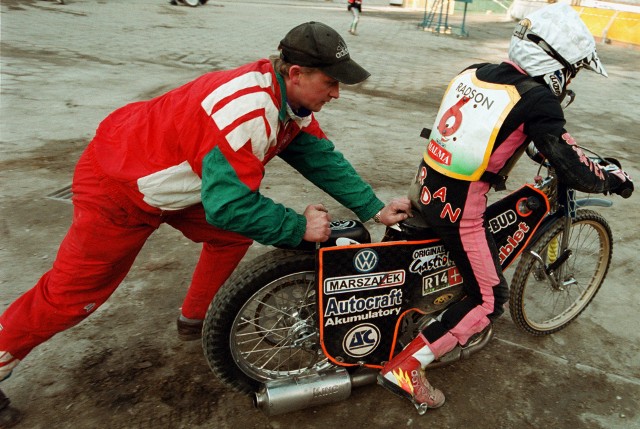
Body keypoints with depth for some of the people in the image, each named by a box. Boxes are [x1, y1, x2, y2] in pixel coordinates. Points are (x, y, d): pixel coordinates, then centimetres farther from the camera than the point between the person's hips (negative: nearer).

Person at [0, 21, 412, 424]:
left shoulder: (292, 100, -7)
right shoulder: (246, 109, -36)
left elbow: (323, 158, -2)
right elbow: (231, 204, -36)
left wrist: (375, 209, -6)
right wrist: (300, 228, -25)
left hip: (179, 179, 8)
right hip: (118, 185, -8)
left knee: (234, 235, 10)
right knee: (71, 294, 3)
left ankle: (197, 318, 29)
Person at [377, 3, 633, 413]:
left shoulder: (473, 72, 6)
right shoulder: (537, 100, -14)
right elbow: (571, 166, -12)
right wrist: (614, 180, 8)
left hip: (424, 189, 7)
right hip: (458, 211, -7)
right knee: (491, 299, 8)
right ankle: (405, 367, 6)